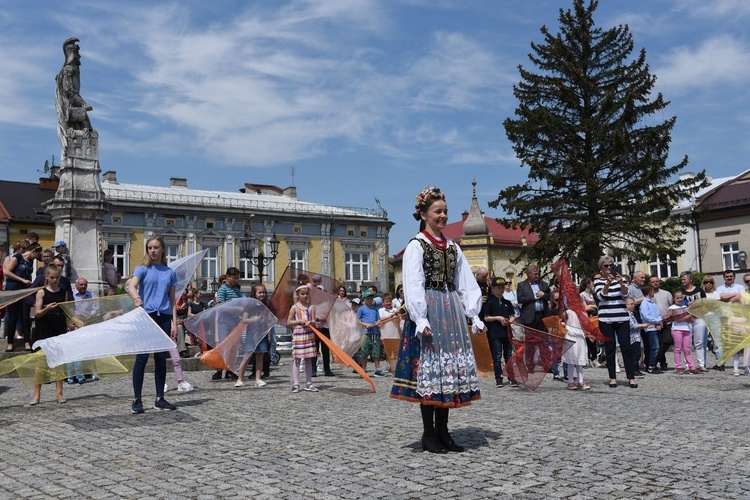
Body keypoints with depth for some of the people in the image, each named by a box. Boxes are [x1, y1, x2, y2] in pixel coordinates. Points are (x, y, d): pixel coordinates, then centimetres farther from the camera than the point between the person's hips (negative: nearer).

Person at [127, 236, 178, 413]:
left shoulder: (170, 272, 12)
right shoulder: (143, 269, 3)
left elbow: (172, 299, 13)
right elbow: (131, 287, -16)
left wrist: (174, 322, 5)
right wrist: (136, 297, -38)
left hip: (164, 317, 3)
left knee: (161, 358, 6)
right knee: (142, 357, -5)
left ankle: (159, 399, 13)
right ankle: (137, 399, 2)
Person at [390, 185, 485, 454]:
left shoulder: (453, 247, 15)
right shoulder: (416, 246, -3)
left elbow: (466, 283, 13)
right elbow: (413, 285, -12)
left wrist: (474, 316, 5)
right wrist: (420, 320, -21)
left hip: (452, 312, 6)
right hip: (429, 312, -6)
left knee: (450, 368, 7)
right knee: (429, 368, -4)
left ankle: (443, 430, 17)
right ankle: (428, 434, 6)